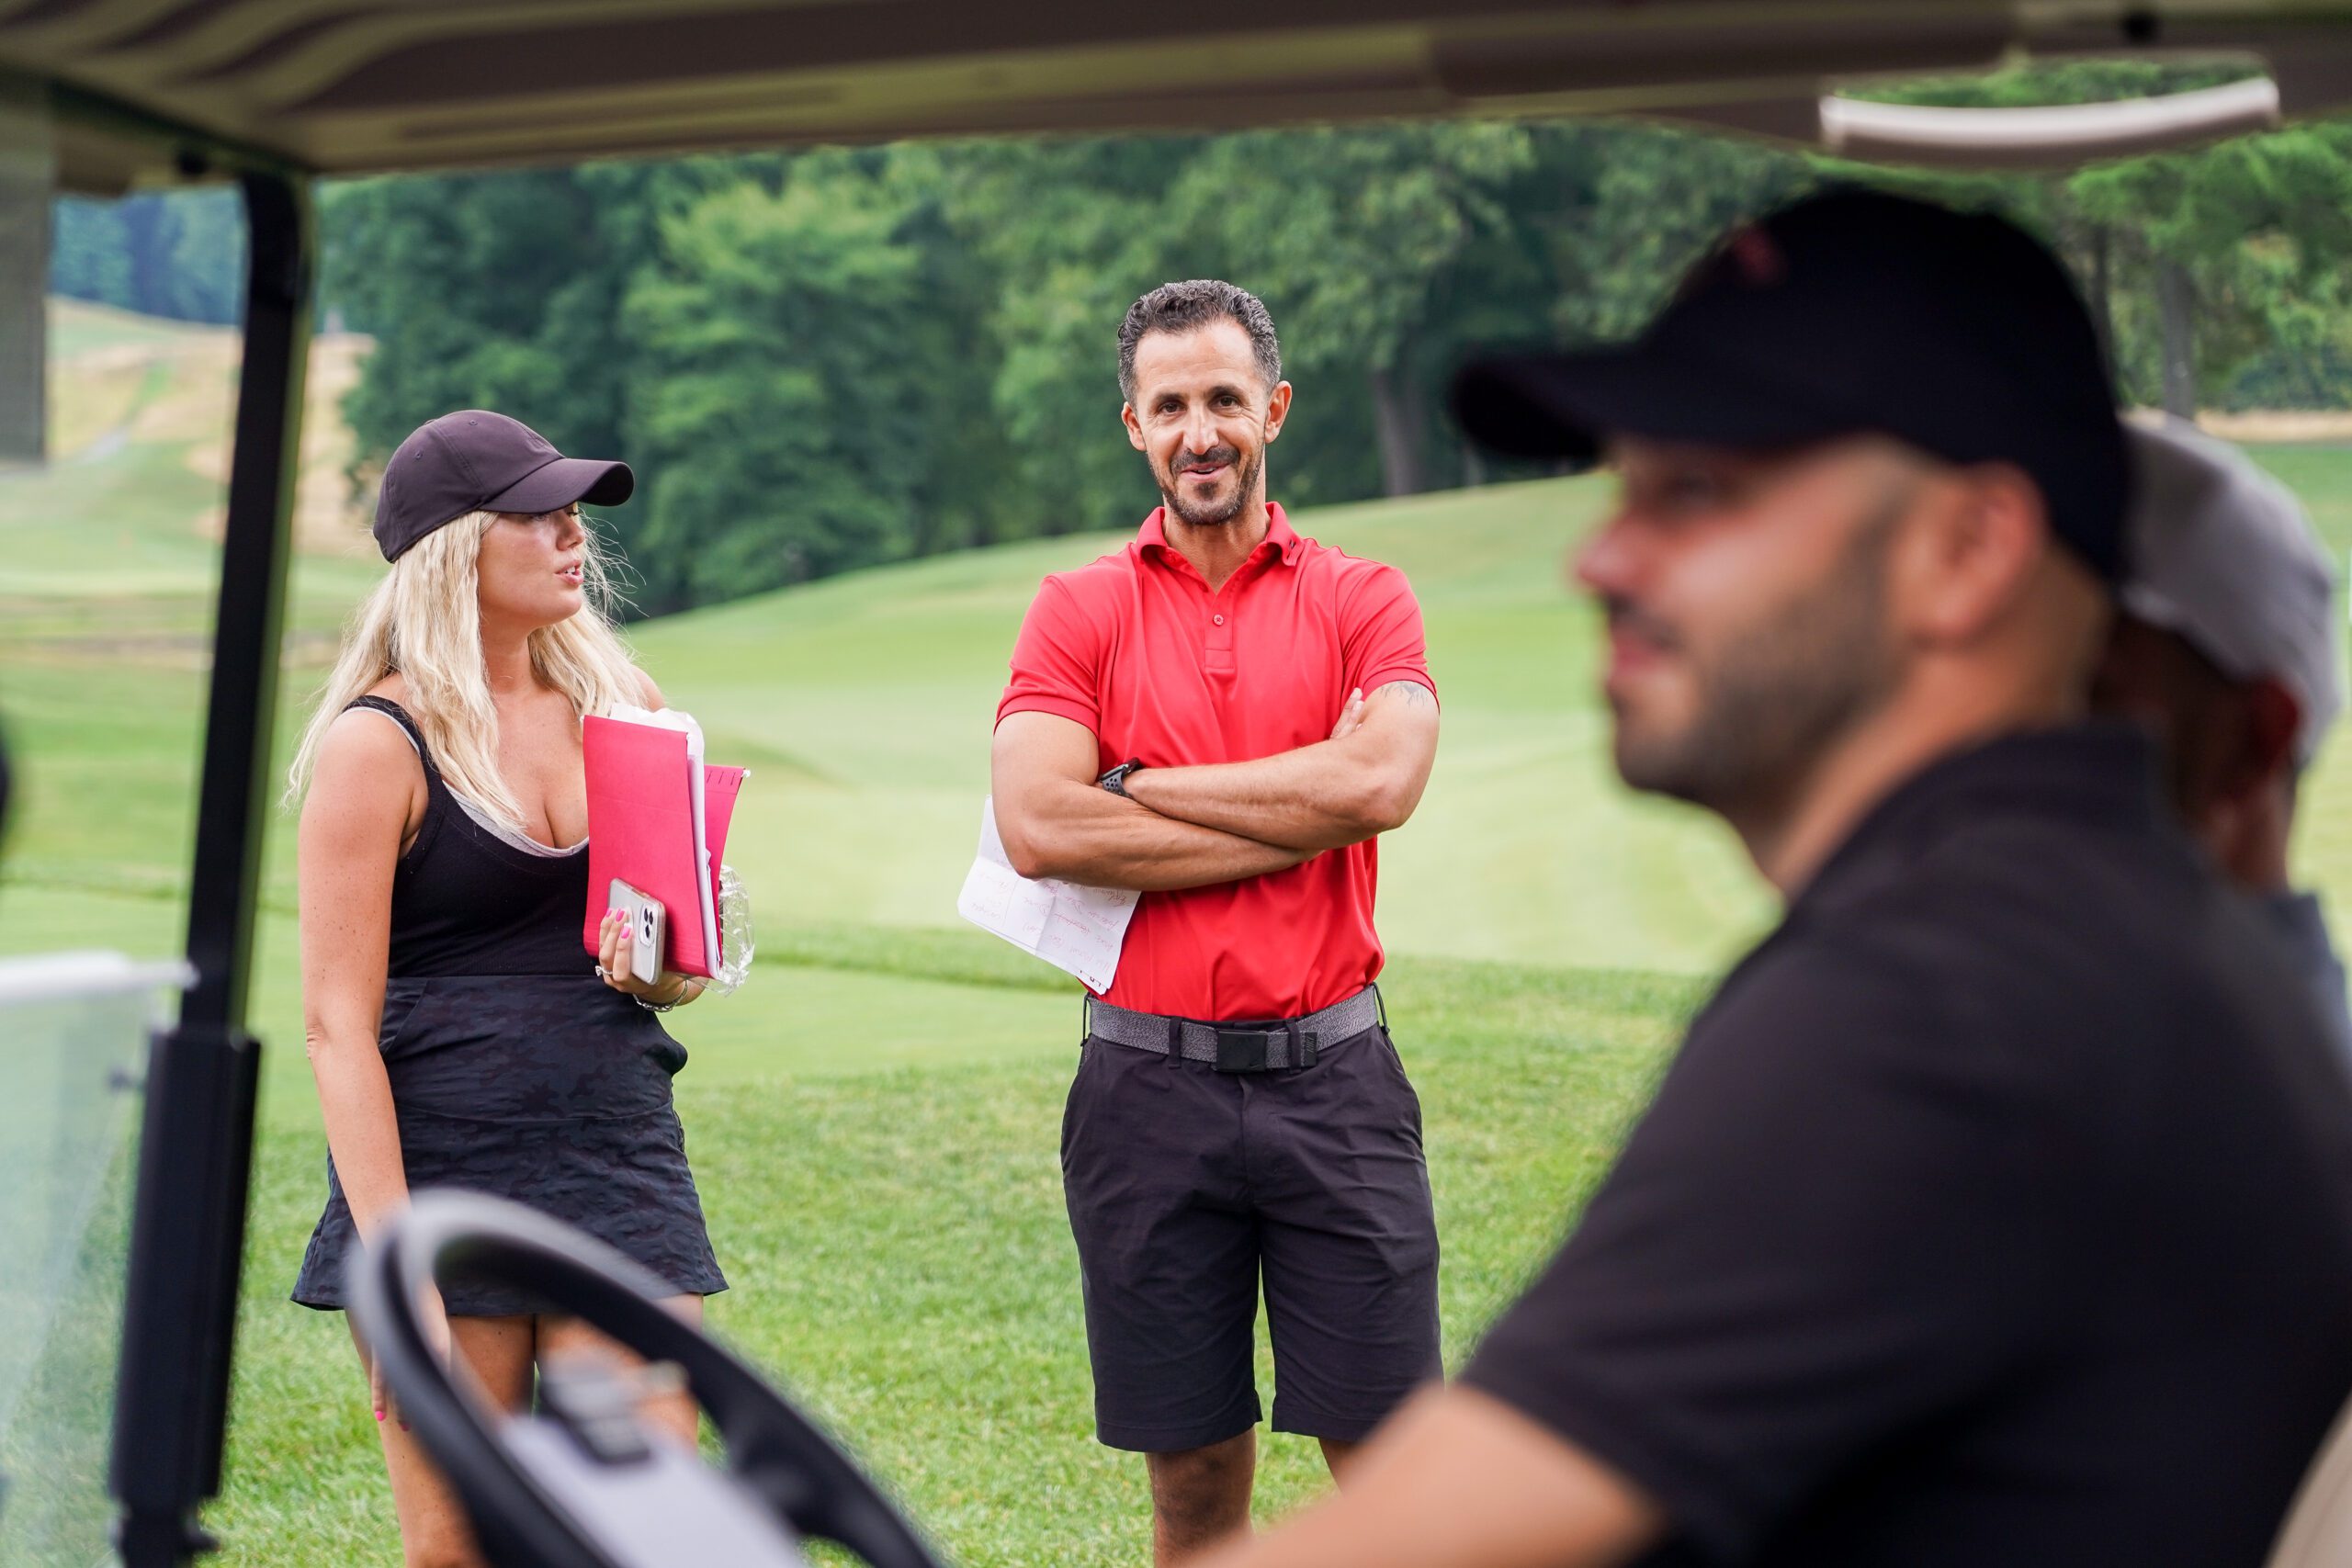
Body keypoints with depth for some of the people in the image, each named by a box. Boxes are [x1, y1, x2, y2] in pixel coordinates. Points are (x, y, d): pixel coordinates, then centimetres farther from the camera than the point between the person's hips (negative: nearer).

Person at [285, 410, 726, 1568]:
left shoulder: (619, 707, 11)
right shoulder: (381, 743, -5)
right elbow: (338, 1024, -9)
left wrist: (665, 968, -4)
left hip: (622, 1168, 4)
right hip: (442, 1177, -4)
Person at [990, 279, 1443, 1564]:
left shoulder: (1362, 600, 6)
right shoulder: (1077, 613, 5)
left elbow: (1380, 779, -14)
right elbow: (1038, 827, -11)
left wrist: (1145, 786, -9)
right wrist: (1296, 821, -10)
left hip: (1330, 1073, 0)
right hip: (1148, 1083, 1)